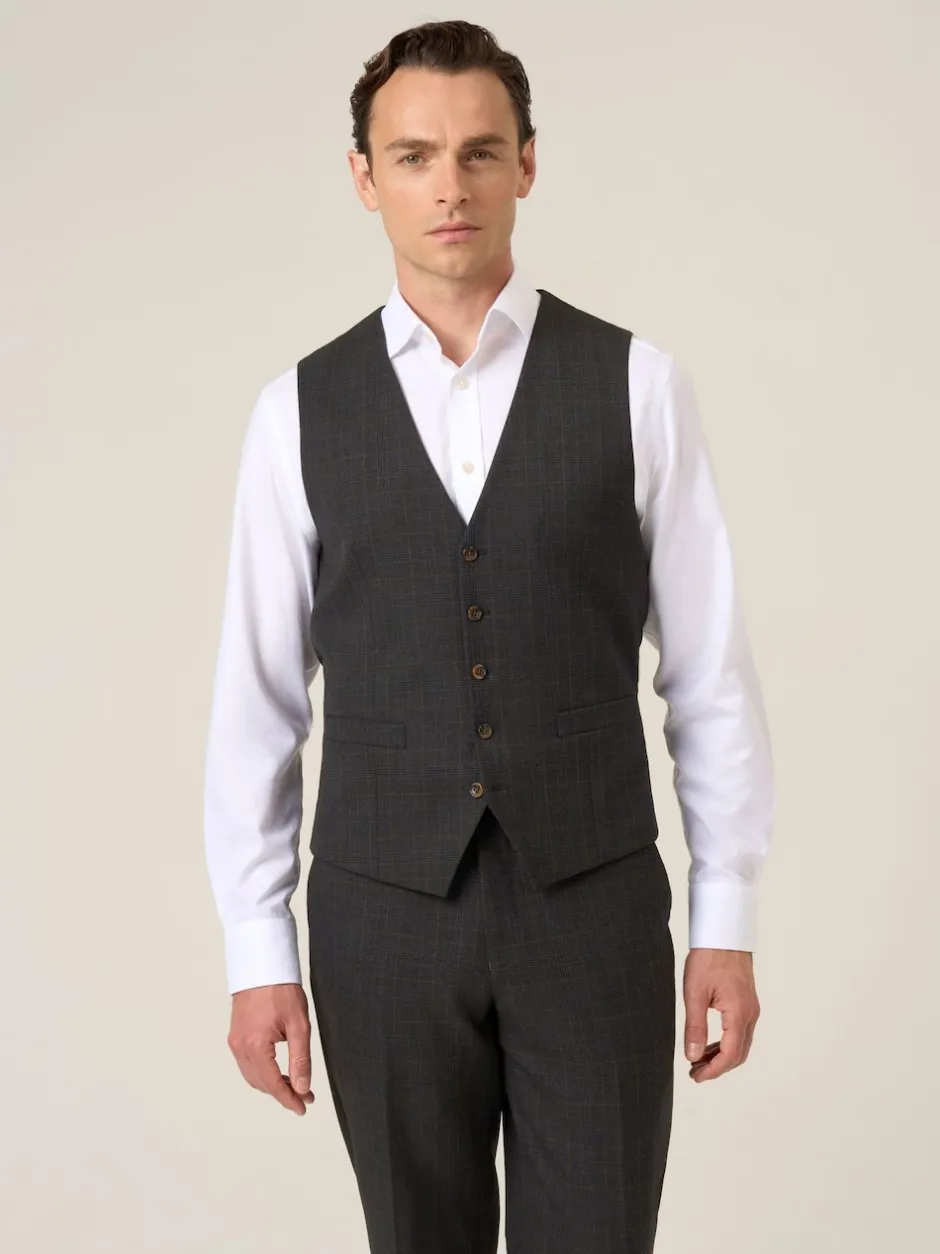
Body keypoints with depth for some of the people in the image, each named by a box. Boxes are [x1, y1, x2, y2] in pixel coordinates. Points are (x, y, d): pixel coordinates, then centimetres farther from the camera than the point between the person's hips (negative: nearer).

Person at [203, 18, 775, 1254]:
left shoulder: (635, 382, -2)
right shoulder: (299, 410, 1)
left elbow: (709, 666, 0)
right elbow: (258, 695, 3)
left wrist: (729, 922, -2)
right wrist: (257, 954, 0)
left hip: (594, 906, -1)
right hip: (383, 915, 1)